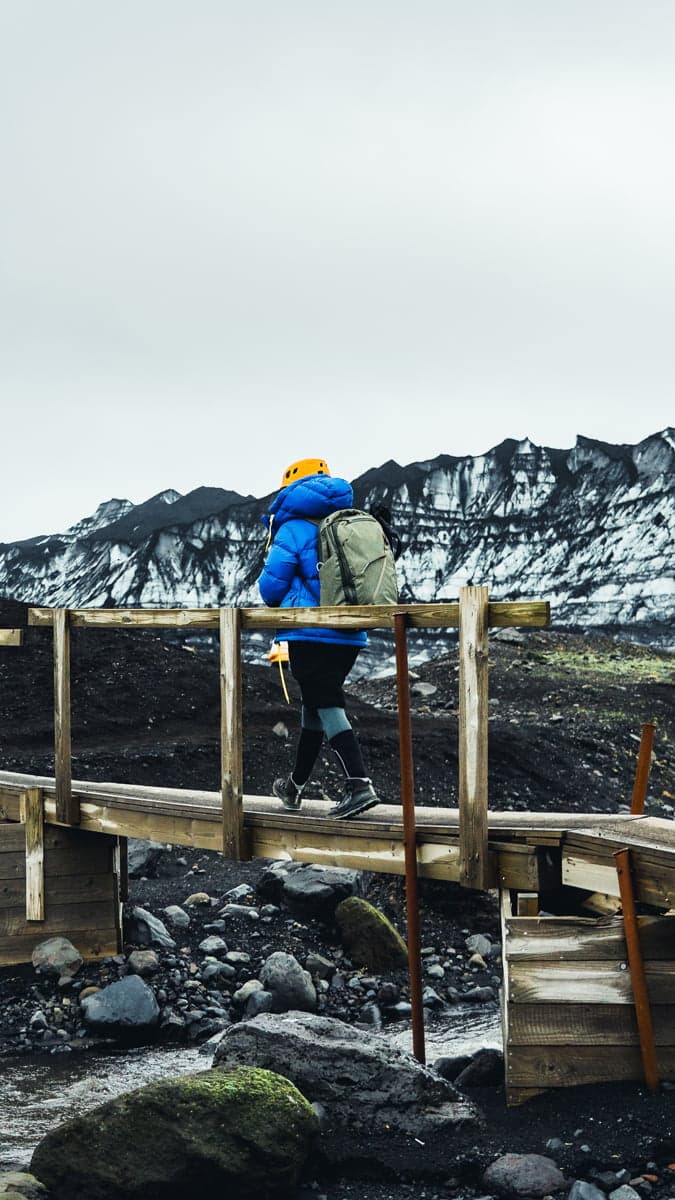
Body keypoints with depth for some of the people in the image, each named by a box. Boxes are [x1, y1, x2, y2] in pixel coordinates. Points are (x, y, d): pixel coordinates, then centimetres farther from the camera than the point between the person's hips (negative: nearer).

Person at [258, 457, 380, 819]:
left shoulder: (294, 529, -5)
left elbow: (270, 585, -6)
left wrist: (281, 607, 15)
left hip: (311, 635, -7)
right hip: (350, 637, 7)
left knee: (328, 707, -8)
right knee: (315, 704, 18)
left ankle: (359, 785, -23)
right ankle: (295, 786, 31)